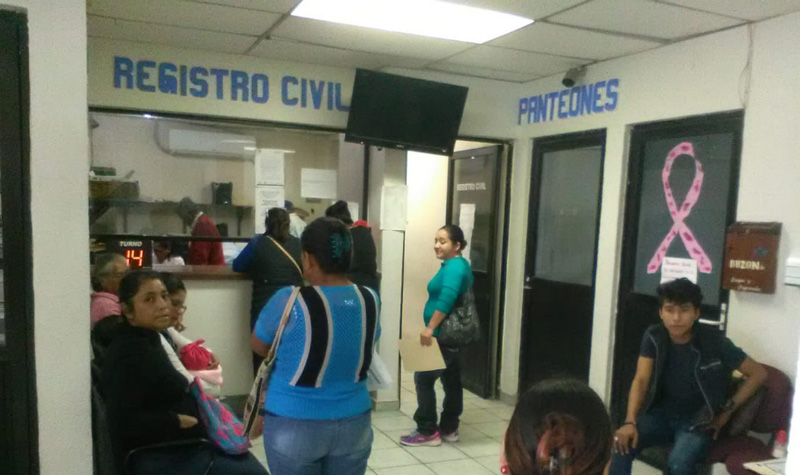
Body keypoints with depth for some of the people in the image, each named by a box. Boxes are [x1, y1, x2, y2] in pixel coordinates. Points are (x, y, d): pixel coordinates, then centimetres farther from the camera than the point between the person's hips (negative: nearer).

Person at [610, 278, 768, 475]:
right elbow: (641, 380, -13)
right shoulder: (653, 337, -7)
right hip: (661, 414, 3)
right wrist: (630, 422, -27)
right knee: (621, 442, -24)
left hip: (697, 421, -2)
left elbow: (758, 373, -4)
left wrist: (728, 410, -6)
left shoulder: (714, 342, -15)